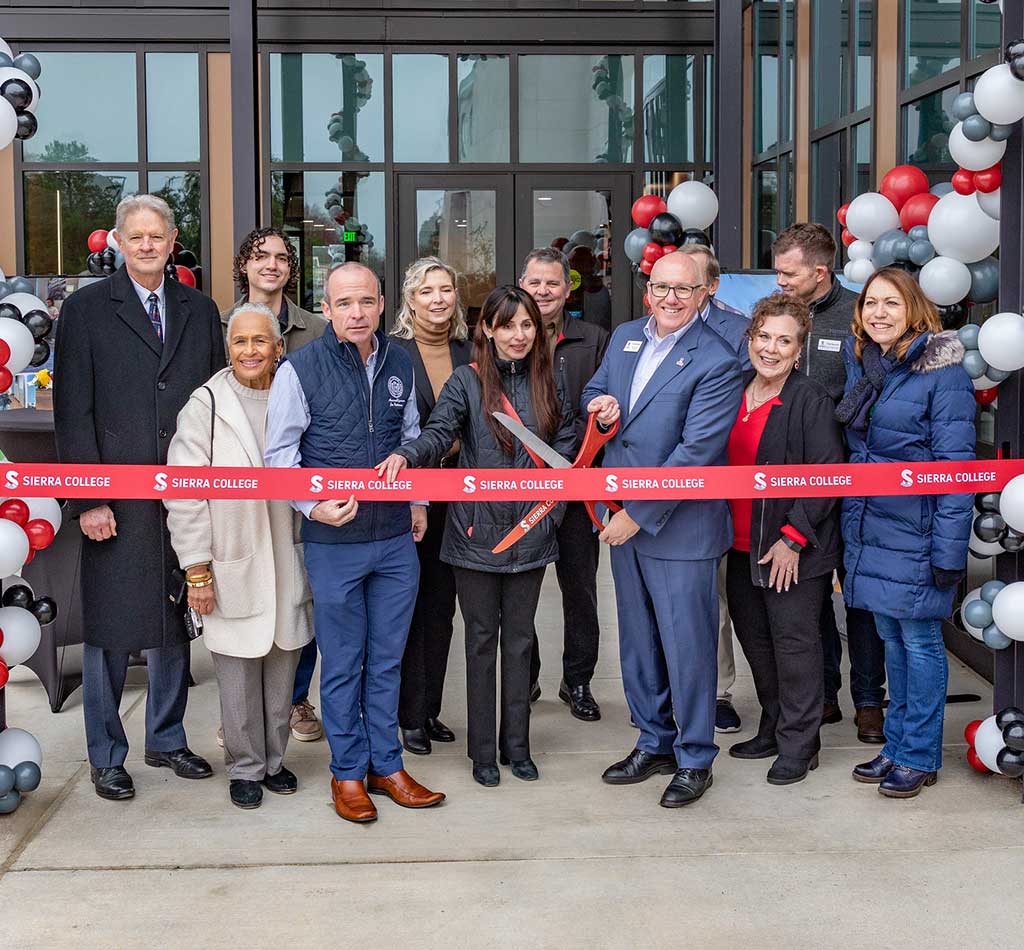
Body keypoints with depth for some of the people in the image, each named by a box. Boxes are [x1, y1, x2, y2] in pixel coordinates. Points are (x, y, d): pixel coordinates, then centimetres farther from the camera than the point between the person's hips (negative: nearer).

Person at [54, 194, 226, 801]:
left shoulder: (200, 311, 11)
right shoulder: (86, 310, 0)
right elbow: (73, 412, -4)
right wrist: (88, 500, -11)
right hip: (117, 501, -3)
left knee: (176, 622, 13)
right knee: (110, 632, 2)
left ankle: (167, 740, 28)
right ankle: (107, 757, 16)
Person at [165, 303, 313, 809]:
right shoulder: (206, 406, -8)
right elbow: (185, 495, -8)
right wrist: (197, 570, -10)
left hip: (287, 561, 4)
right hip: (232, 565, -3)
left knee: (282, 667, 12)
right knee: (238, 676, 4)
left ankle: (274, 759, 28)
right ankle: (245, 768, 20)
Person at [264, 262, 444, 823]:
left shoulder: (399, 363, 6)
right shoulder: (300, 370, -8)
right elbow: (279, 453, -6)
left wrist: (418, 502, 14)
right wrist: (313, 505, -18)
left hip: (396, 538, 4)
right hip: (333, 542, -4)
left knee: (387, 659, 12)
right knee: (343, 663, 6)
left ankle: (386, 765, 24)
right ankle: (348, 772, 19)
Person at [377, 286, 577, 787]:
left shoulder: (545, 383, 7)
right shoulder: (467, 381, -4)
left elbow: (566, 444, 12)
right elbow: (439, 432, -18)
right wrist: (406, 455, -38)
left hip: (530, 533, 3)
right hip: (476, 533, -3)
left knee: (519, 639, 12)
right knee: (482, 640, 7)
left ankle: (517, 746, 22)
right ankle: (483, 750, 17)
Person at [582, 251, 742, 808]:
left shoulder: (716, 363, -16)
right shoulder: (624, 337, 7)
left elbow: (695, 453, -20)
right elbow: (594, 391, 22)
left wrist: (638, 515, -19)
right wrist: (600, 406, -4)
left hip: (680, 526, -7)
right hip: (623, 517, 7)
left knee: (687, 645, 2)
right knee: (638, 640, 17)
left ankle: (695, 759, 18)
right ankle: (655, 743, 33)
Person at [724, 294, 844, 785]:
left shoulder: (811, 400, -11)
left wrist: (793, 538, -17)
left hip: (794, 548, -7)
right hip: (742, 544, 7)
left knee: (794, 640, 0)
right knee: (754, 638, 15)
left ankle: (798, 743, 12)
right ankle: (773, 729, 30)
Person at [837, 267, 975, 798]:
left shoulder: (942, 371, -12)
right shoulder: (859, 362, 8)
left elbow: (955, 466, -13)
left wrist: (949, 549, -16)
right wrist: (851, 521, 10)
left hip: (915, 530, -6)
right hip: (868, 527, 6)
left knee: (920, 640, 3)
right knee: (891, 639, 15)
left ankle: (919, 756, 15)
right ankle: (897, 746, 26)